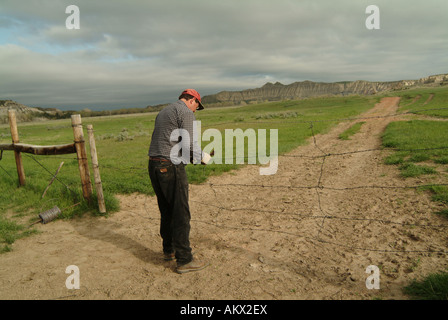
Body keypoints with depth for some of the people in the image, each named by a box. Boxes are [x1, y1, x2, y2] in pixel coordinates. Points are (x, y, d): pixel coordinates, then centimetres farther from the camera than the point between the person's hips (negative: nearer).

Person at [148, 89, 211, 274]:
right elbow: (189, 144, -16)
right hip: (171, 168, -9)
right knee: (181, 215, -2)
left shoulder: (163, 112, 22)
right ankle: (184, 261, 5)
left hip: (154, 166, 9)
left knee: (166, 212, 19)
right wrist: (202, 157, 3)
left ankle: (169, 250, 31)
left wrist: (189, 157, 22)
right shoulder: (186, 112, -5)